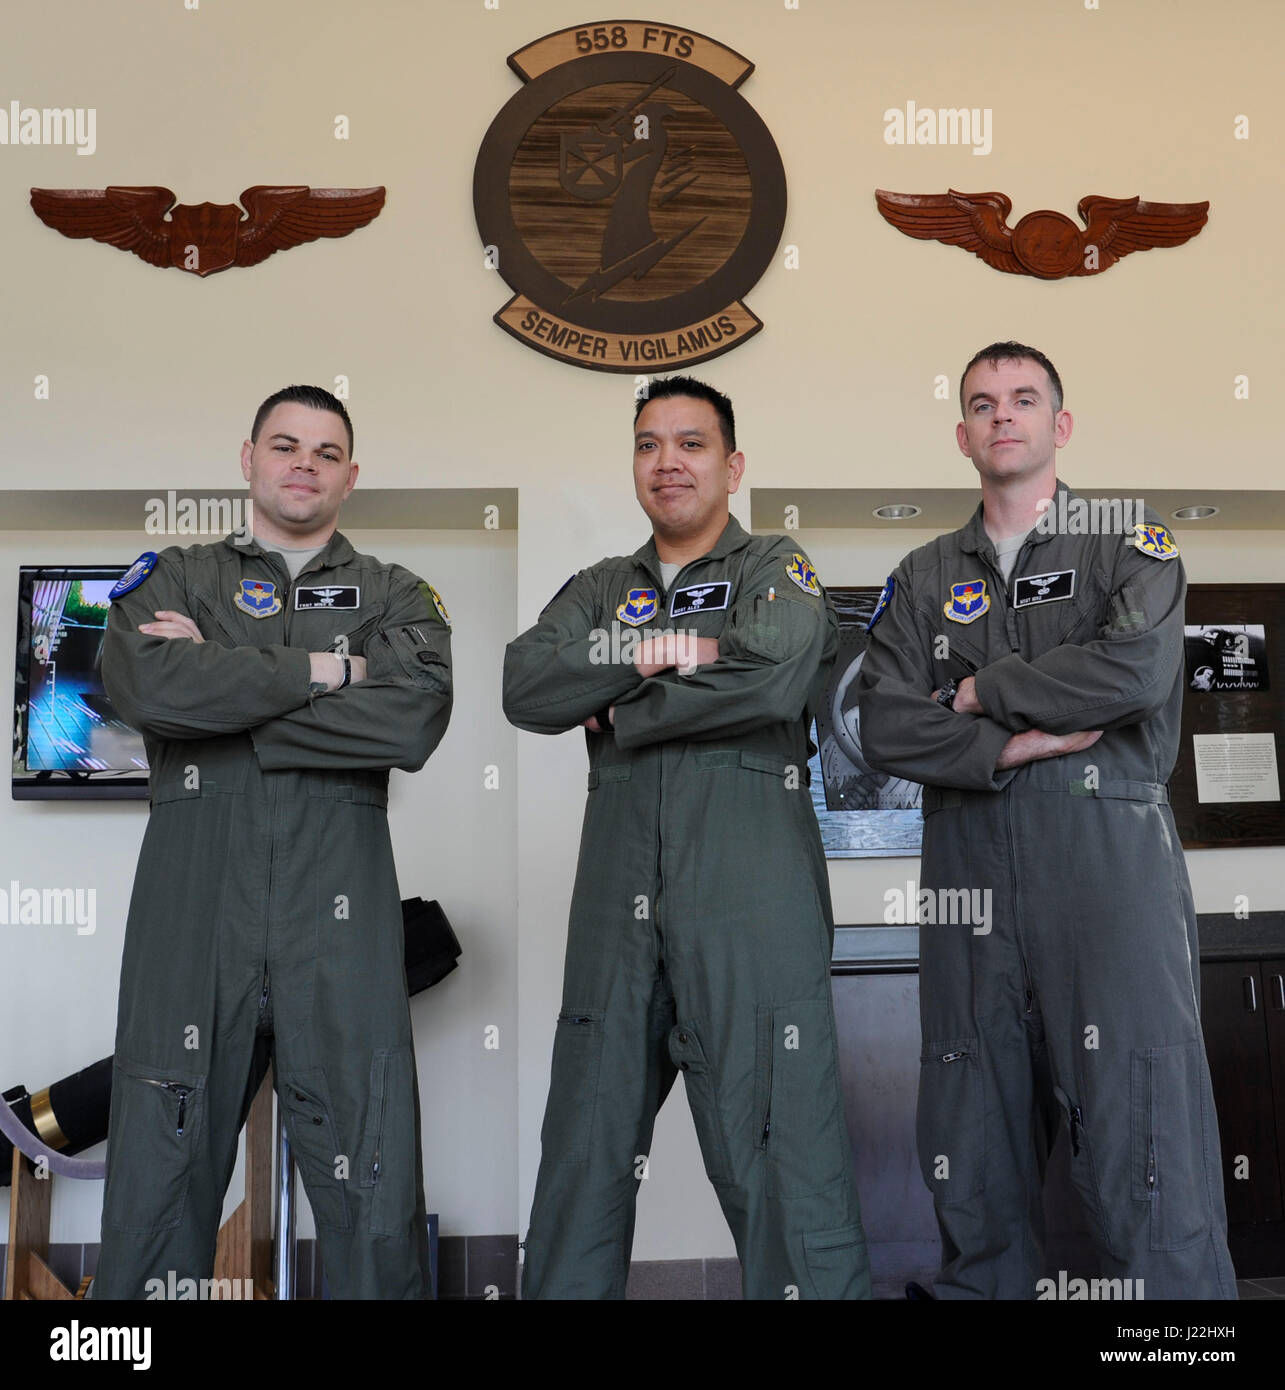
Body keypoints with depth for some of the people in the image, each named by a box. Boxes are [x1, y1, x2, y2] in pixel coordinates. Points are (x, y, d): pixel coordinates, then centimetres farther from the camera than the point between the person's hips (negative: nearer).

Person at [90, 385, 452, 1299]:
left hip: (339, 915, 0)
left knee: (375, 1195, 0)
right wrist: (324, 668, -7)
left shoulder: (397, 597, 15)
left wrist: (225, 687, -5)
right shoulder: (173, 580, 16)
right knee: (160, 1175, 4)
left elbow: (415, 721, -6)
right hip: (193, 907, 0)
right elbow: (147, 686, -7)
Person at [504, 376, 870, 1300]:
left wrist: (618, 713, -5)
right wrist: (647, 652, -13)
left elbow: (776, 670, -16)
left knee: (778, 1150, -4)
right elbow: (526, 686, 1)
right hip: (618, 912, 4)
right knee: (585, 1148, 10)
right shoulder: (601, 591, 19)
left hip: (751, 914, -4)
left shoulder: (778, 571, 7)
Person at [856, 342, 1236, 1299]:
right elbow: (885, 724, 2)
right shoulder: (926, 577, 15)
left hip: (1111, 868, -3)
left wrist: (984, 691, -5)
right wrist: (1015, 746, -10)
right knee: (973, 1159, 9)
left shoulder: (1132, 548, 7)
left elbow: (1139, 667, -13)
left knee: (1142, 1146, -4)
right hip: (971, 872, 3)